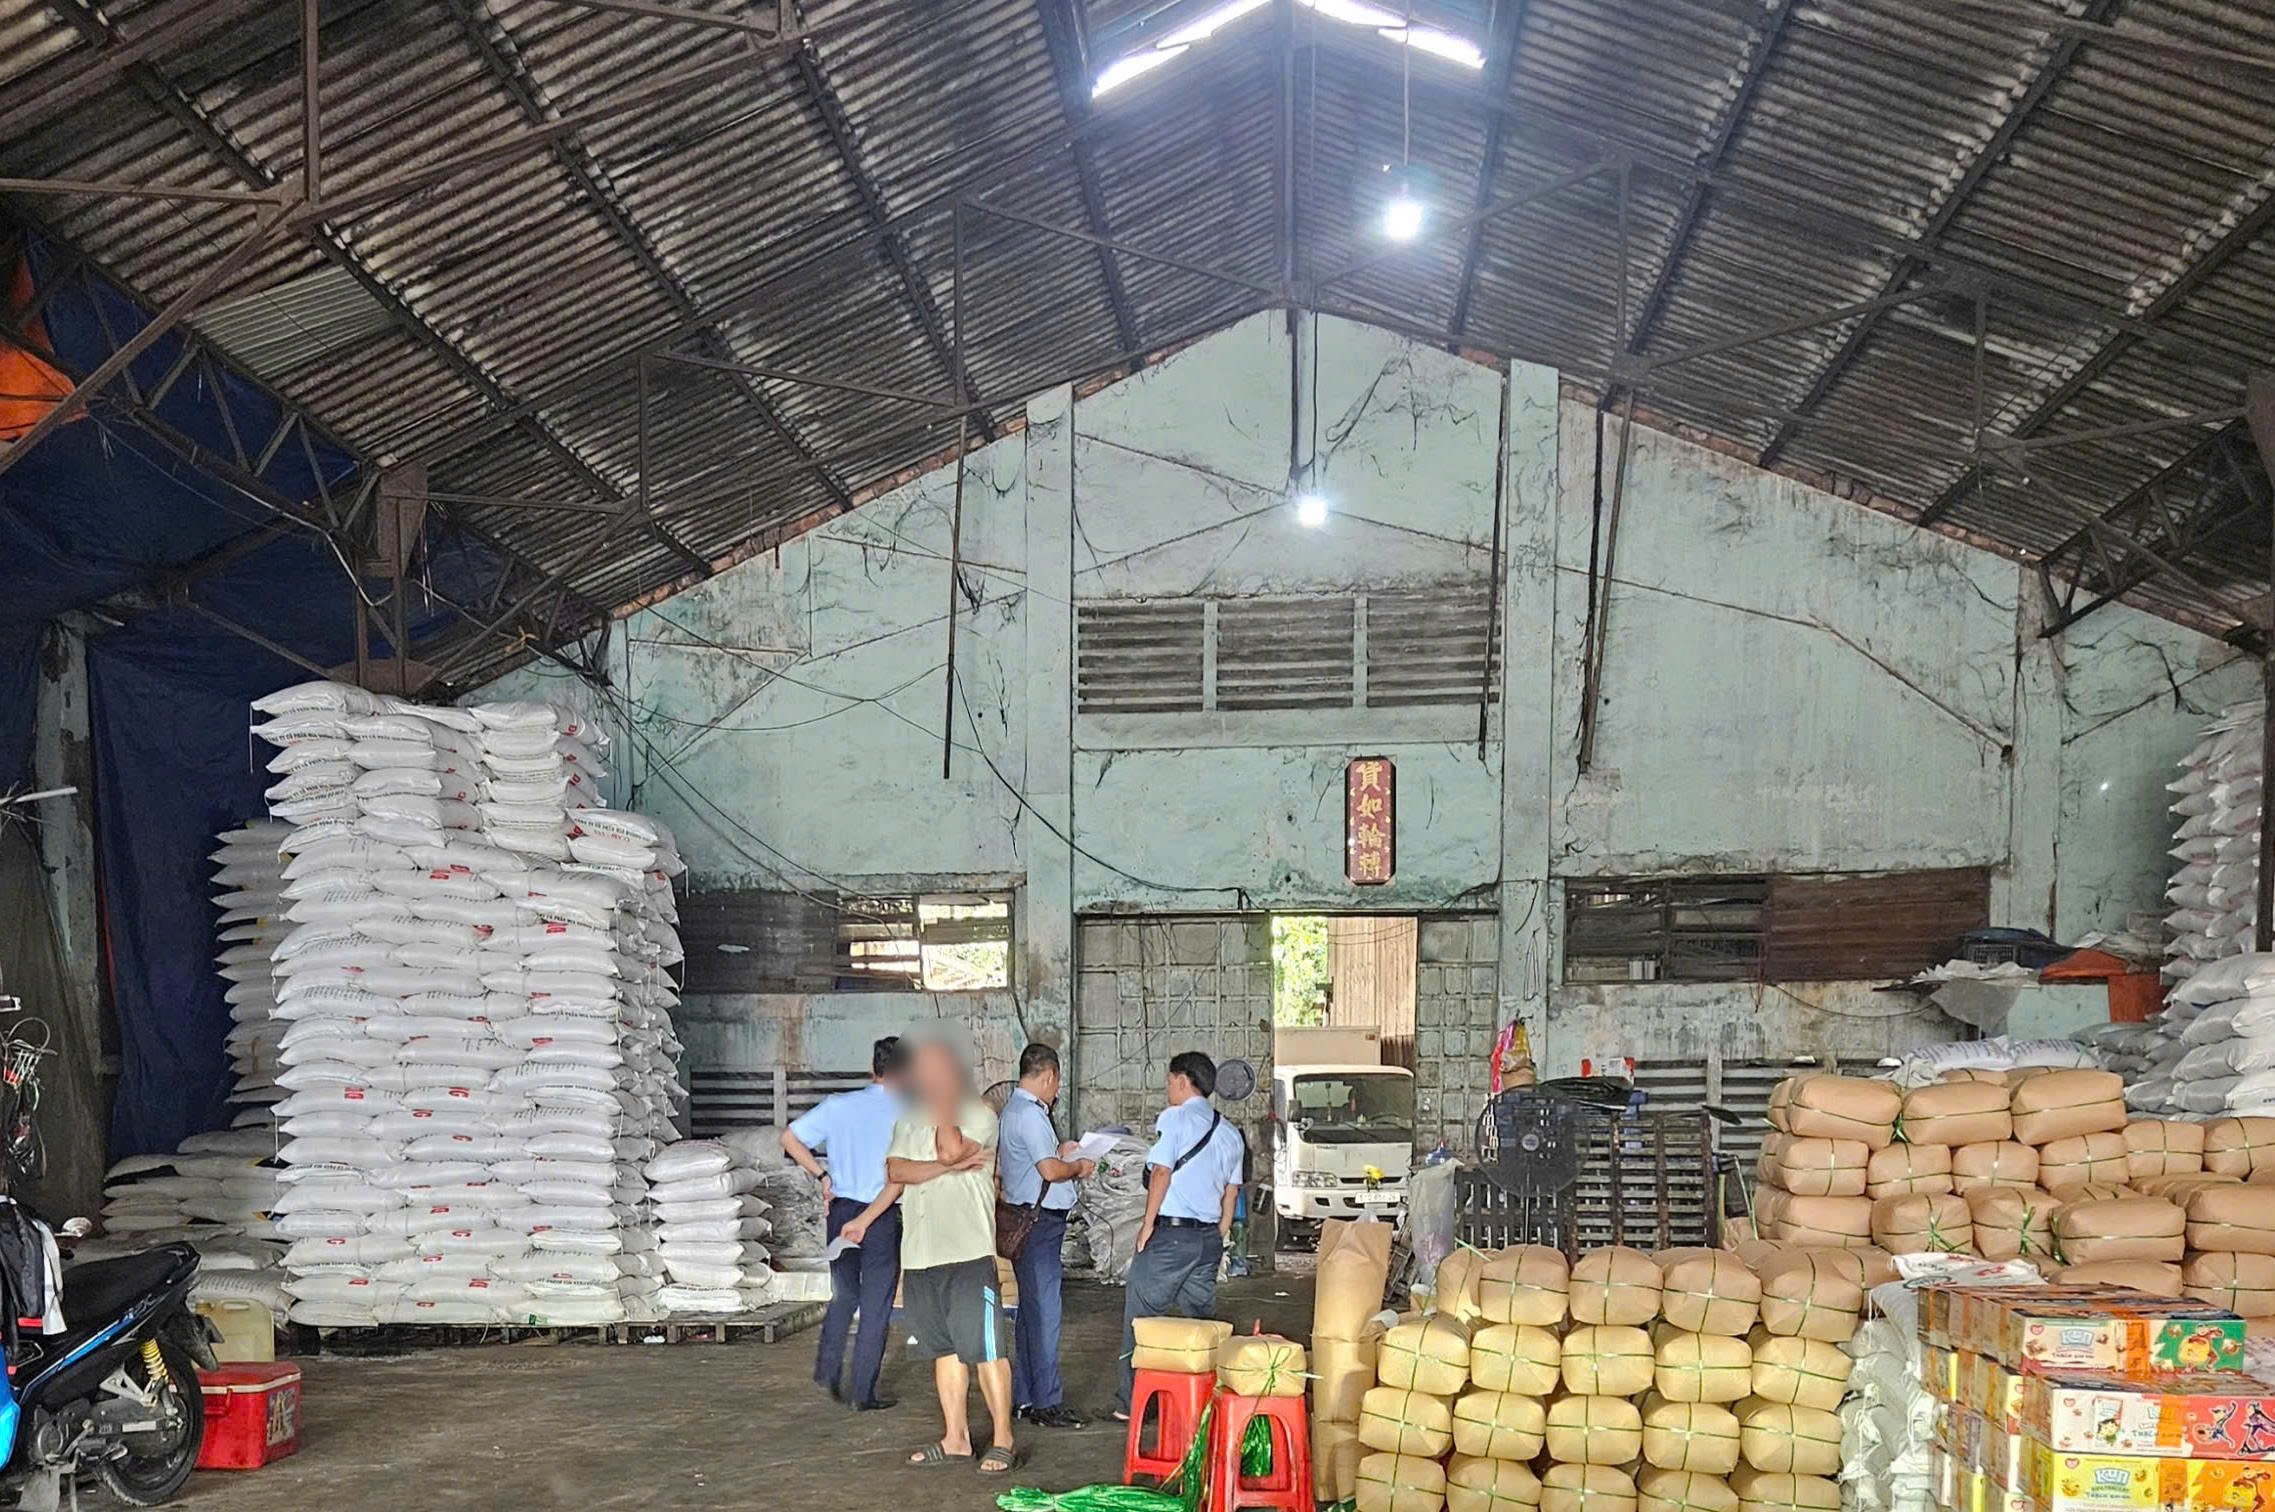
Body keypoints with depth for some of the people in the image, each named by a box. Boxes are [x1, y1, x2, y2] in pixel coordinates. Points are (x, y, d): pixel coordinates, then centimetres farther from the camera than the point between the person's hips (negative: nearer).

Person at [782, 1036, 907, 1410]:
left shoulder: (839, 1106, -1)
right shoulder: (904, 1115, -11)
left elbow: (790, 1138, 1)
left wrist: (822, 1176, 8)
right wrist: (865, 1221, -14)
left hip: (841, 1209, 4)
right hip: (882, 1217, -4)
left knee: (844, 1295, 23)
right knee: (876, 1306, 7)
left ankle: (827, 1369, 13)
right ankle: (863, 1393, 11)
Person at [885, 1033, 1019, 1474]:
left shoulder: (979, 1116, -2)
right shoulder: (907, 1123, 15)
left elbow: (951, 1149, -20)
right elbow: (895, 1171, -1)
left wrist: (944, 1103, -9)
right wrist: (948, 1168, -13)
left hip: (969, 1255, -6)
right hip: (919, 1256, 6)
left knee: (985, 1350, -5)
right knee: (946, 1350, 13)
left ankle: (1003, 1440, 1)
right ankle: (955, 1439, 21)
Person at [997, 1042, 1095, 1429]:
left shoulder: (1014, 1109, 16)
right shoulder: (1029, 1114, -16)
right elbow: (1050, 1170, -22)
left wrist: (1059, 1152, 24)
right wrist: (1078, 1167, -5)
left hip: (1029, 1220, 11)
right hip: (1038, 1222, -11)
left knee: (1031, 1310, 14)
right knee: (1044, 1312, -7)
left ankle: (1023, 1397, 20)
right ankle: (1046, 1403, -5)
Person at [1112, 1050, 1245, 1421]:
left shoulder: (1174, 1117, -6)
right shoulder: (1229, 1133, 14)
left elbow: (1161, 1172, -13)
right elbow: (1232, 1191, 14)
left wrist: (1148, 1224, -7)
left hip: (1170, 1234, -6)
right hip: (1209, 1237, 6)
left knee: (1139, 1317, 2)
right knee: (1197, 1319, 12)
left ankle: (1132, 1401, 3)